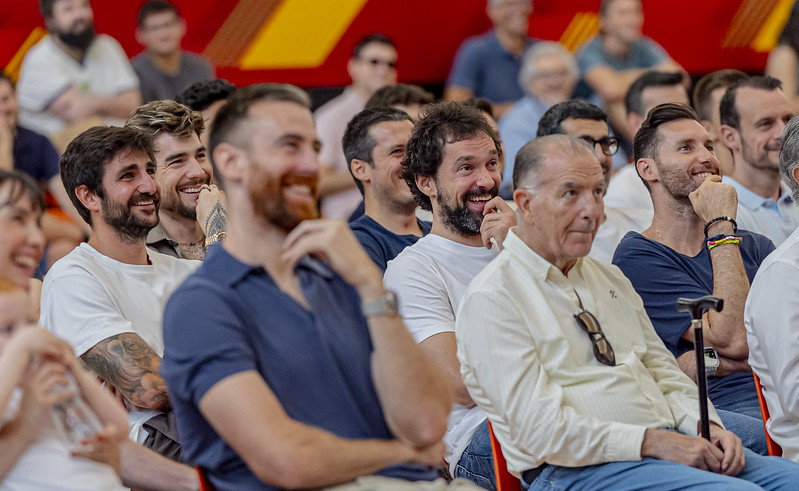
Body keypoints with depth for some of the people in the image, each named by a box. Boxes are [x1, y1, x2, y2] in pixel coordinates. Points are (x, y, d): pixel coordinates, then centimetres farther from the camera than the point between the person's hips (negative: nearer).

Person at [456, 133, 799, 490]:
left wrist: (707, 426, 0)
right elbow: (539, 427, -14)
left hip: (669, 444, 8)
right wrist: (652, 441, -17)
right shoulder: (492, 298, -6)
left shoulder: (610, 279, 22)